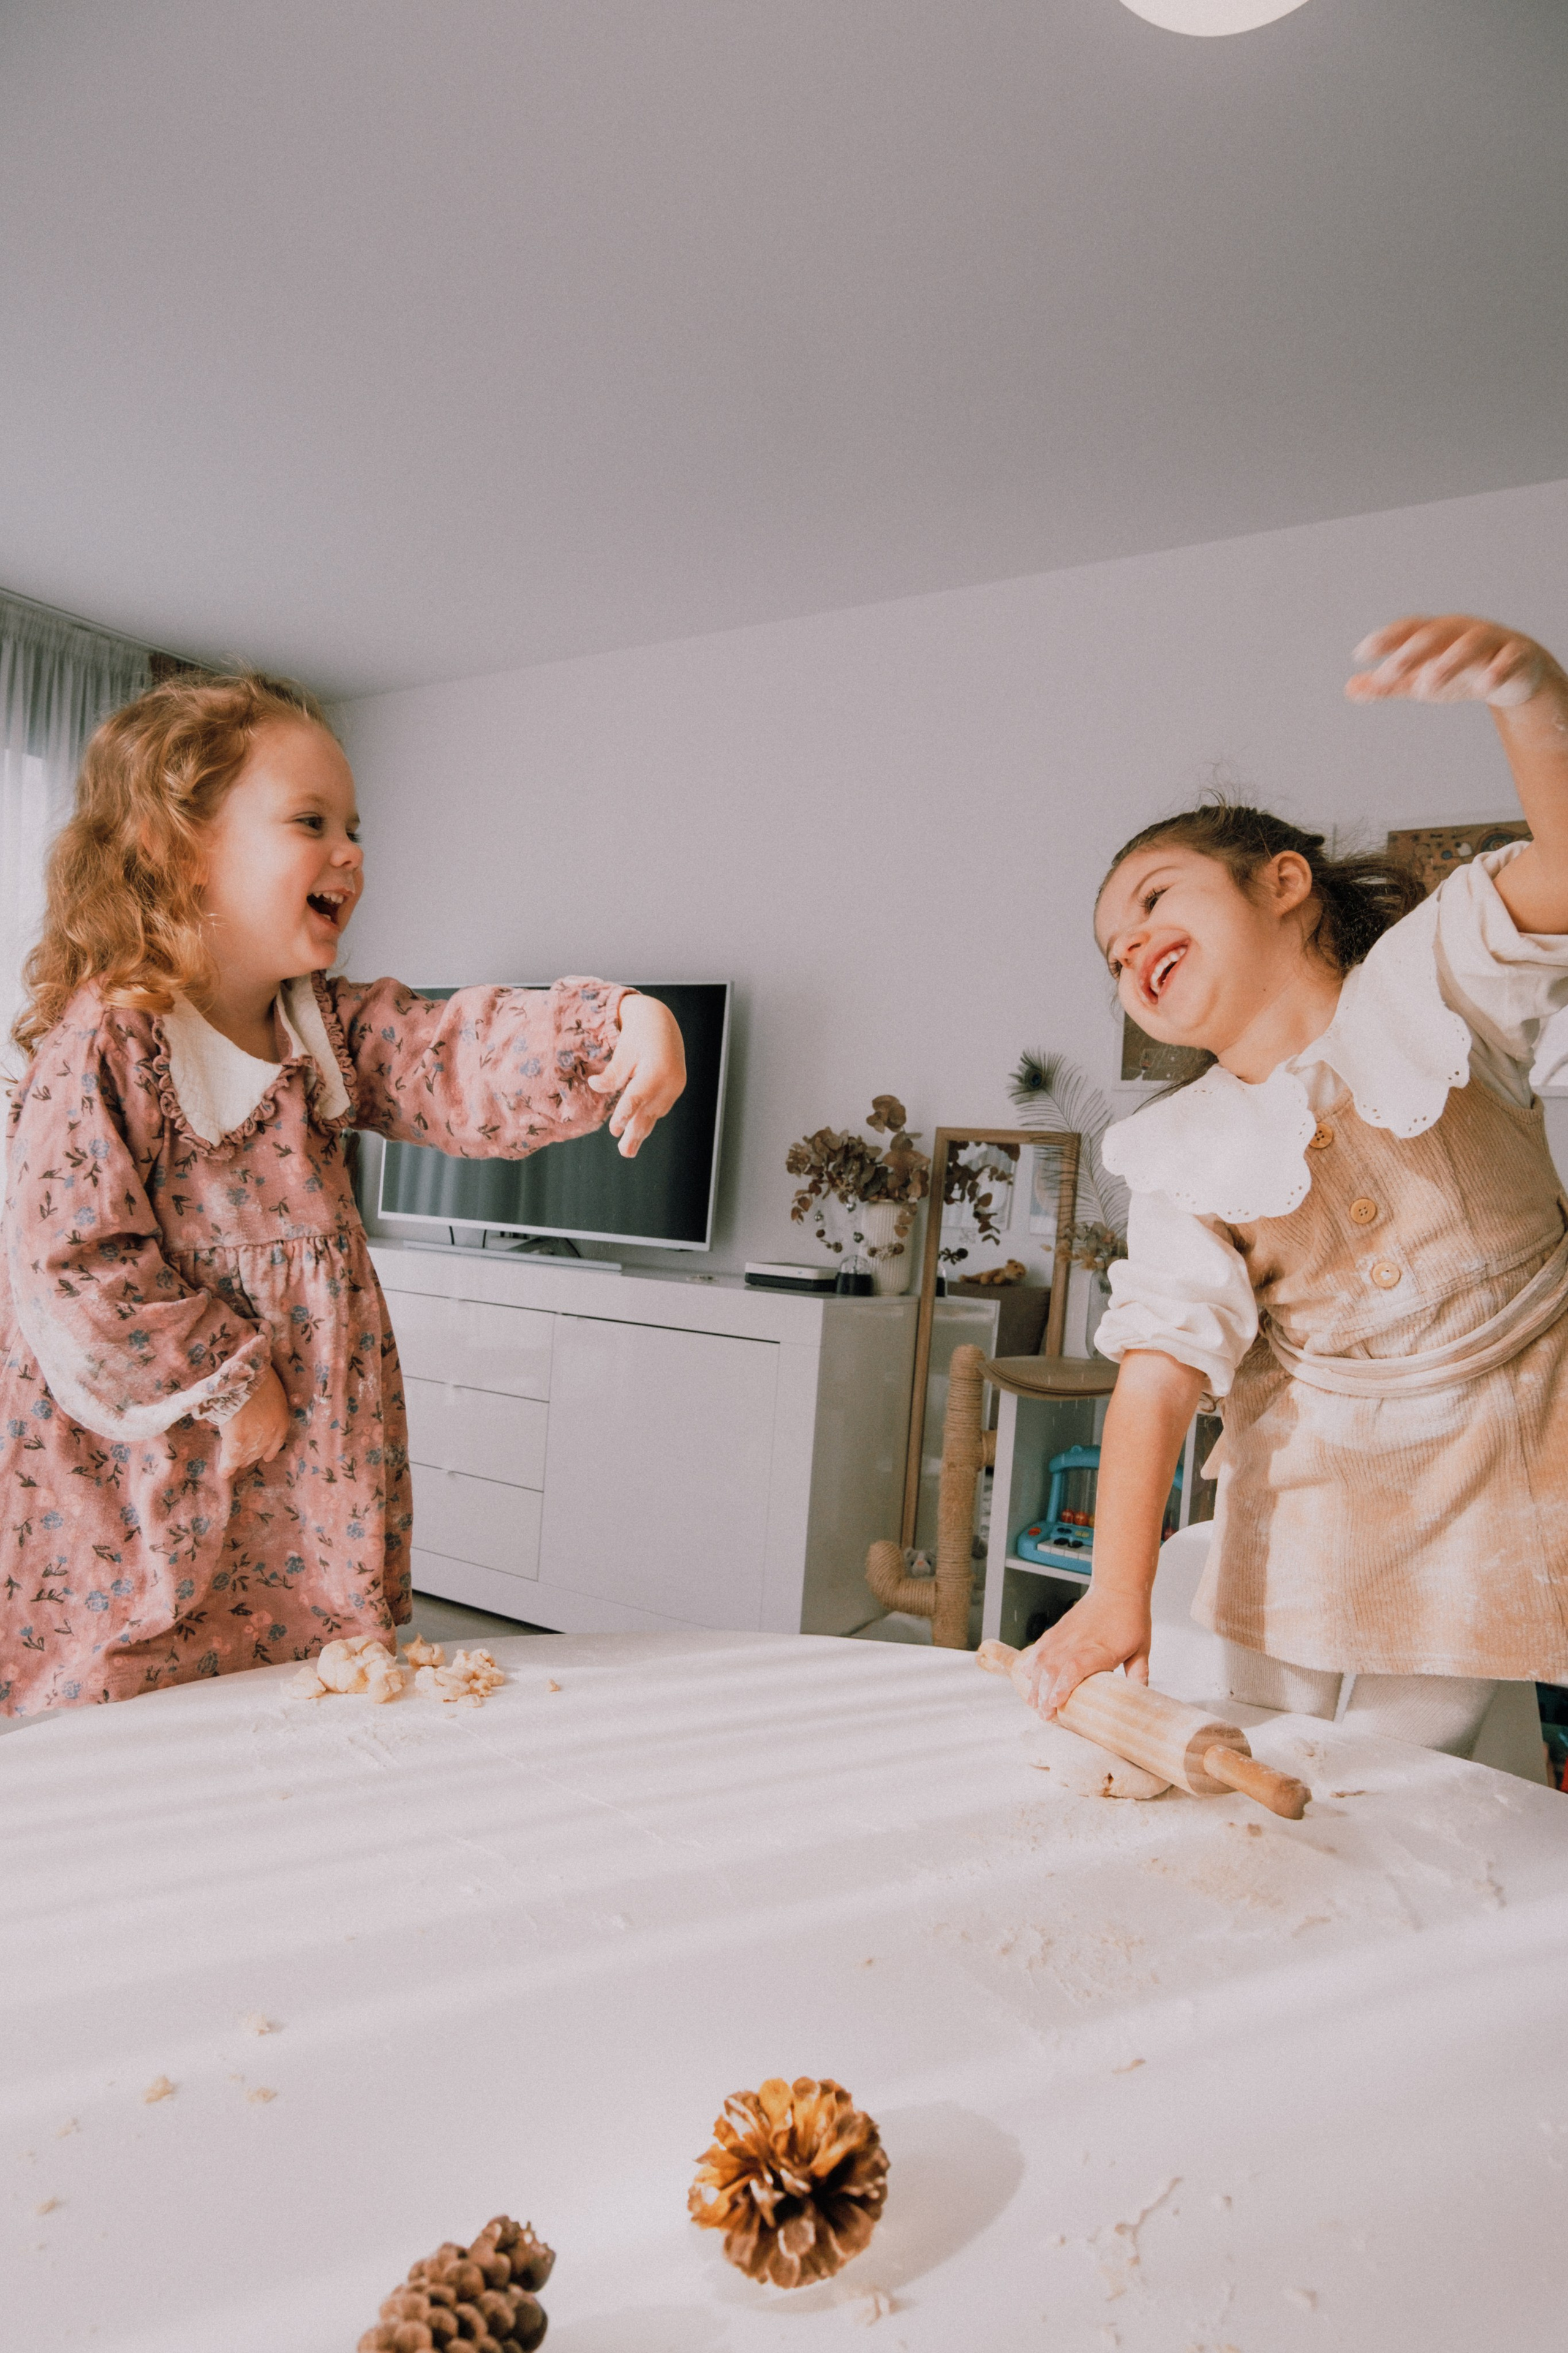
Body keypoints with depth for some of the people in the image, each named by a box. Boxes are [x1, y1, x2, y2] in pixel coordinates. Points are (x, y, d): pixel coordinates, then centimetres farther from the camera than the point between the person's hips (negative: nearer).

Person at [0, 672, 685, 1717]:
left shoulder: (334, 1026, 3)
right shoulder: (104, 1043, -16)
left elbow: (464, 1061, -12)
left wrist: (617, 1027, -30)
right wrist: (224, 1382, -15)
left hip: (315, 1469, 6)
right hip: (149, 1489, -5)